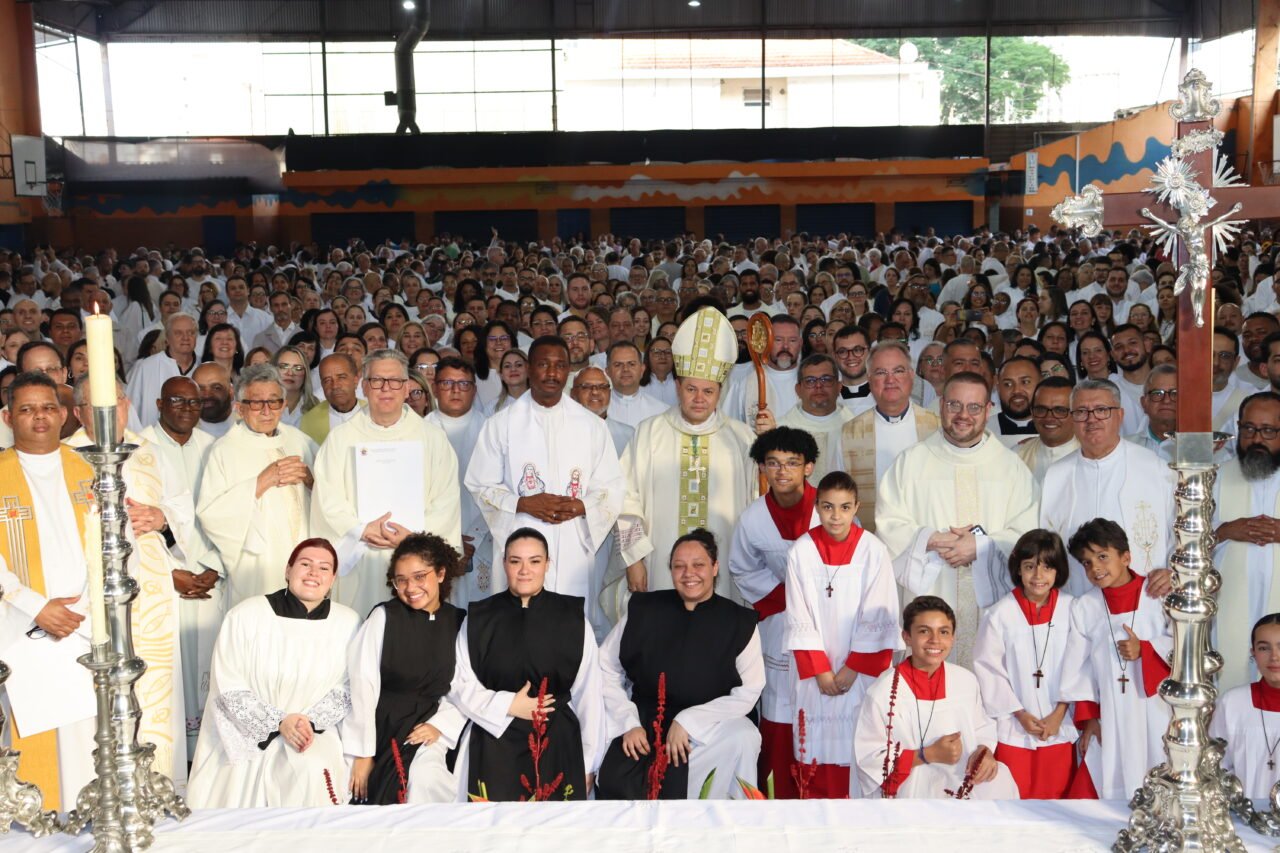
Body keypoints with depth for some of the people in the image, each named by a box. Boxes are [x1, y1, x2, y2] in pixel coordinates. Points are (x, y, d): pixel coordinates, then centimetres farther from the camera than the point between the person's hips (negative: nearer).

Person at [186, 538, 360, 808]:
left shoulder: (348, 623, -1)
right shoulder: (247, 615, -9)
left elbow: (347, 688, 3)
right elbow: (228, 687, -9)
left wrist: (312, 720, -14)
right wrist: (279, 722, -17)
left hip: (312, 732, 2)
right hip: (244, 736, -1)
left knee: (315, 772, -28)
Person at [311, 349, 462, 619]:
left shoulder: (432, 437, 9)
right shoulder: (341, 438, 10)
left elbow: (446, 500, 2)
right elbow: (328, 500, 3)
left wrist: (416, 535, -11)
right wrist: (362, 530, -12)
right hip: (358, 562, 0)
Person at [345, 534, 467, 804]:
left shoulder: (459, 622, 2)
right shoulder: (384, 617, -7)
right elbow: (363, 684, -8)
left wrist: (440, 724, -11)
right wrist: (363, 753, -10)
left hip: (428, 725, 1)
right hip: (382, 725, -1)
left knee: (426, 777, -25)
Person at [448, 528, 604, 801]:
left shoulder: (572, 617, -2)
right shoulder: (479, 618, 1)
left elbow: (588, 694, 2)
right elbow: (460, 684, 4)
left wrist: (588, 765, 4)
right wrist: (507, 705, -11)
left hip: (557, 744, 0)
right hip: (495, 741, 0)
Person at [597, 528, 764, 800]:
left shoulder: (739, 622, -2)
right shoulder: (644, 609, 1)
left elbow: (747, 693, -6)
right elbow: (606, 668, 3)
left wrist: (687, 721, -15)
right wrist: (629, 723, -8)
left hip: (706, 726, 0)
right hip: (642, 720, 0)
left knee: (744, 739, -31)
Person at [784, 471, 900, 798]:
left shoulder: (874, 551, -6)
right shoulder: (801, 551, -3)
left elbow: (877, 618, -5)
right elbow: (799, 618, -2)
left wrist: (853, 668, -8)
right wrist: (820, 670, -6)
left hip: (861, 670, -1)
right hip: (814, 671, 1)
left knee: (856, 745, -1)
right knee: (816, 748, 3)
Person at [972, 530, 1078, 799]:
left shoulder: (1071, 610, -3)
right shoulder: (1000, 614, -9)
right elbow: (988, 668, -5)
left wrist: (1059, 714, -5)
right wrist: (1020, 714, -6)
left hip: (1059, 727, 2)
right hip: (1014, 728, -1)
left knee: (1056, 796, 10)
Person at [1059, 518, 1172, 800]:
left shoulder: (1159, 595, -4)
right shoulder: (1083, 607, 6)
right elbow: (1079, 667, 8)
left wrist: (1144, 650, -15)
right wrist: (1087, 716, 4)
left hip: (1156, 711, -2)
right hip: (1109, 719, 2)